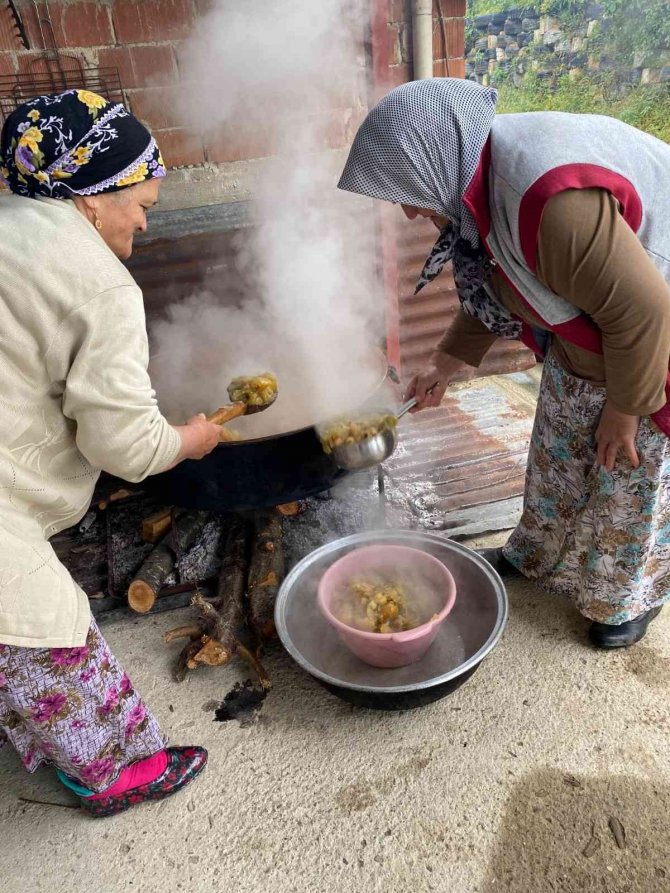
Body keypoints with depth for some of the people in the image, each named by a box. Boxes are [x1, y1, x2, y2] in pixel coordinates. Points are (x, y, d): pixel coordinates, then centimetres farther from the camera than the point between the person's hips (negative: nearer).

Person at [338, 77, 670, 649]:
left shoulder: (555, 202, -38)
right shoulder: (485, 181, -6)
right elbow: (490, 291, 9)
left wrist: (624, 410, -18)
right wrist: (445, 366, 13)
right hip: (587, 341, 8)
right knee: (560, 454, 20)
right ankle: (541, 554, 44)